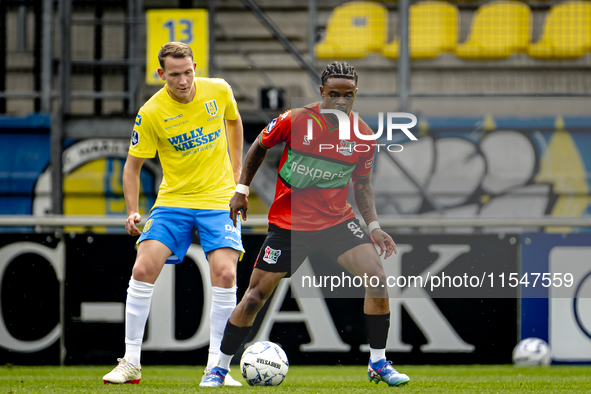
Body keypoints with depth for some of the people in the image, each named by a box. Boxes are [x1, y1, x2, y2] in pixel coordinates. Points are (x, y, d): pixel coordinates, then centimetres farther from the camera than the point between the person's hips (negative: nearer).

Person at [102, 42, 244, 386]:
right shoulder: (151, 113, -12)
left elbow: (234, 121, 17)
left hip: (219, 200, 0)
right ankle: (131, 363, -3)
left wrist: (236, 172, 14)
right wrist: (133, 211, -13)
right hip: (172, 200, 0)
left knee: (225, 274, -17)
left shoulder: (219, 91, -7)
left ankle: (215, 366, -6)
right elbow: (133, 166, -1)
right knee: (143, 270, -14)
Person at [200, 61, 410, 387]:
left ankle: (378, 364, -3)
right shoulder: (295, 121, -14)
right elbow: (259, 147, 5)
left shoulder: (363, 136, -5)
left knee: (376, 277, -17)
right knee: (256, 295, -2)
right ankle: (220, 367, 15)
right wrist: (242, 189, 4)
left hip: (337, 219, 2)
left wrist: (373, 226, -2)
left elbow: (362, 185, 9)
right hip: (288, 222, -2)